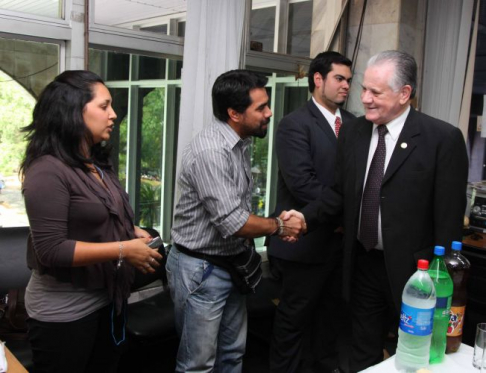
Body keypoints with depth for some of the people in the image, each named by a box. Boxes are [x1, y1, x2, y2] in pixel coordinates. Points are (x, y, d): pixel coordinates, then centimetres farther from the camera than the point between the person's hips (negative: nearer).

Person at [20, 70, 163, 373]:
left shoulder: (98, 164, 7)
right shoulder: (48, 170, -21)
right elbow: (51, 250, -25)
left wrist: (132, 233, 0)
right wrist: (123, 250, -23)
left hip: (108, 299, 8)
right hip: (64, 310, -8)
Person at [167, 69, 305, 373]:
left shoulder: (240, 143, 5)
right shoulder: (210, 151, -24)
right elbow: (232, 223, -25)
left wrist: (249, 252, 6)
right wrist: (279, 226, -10)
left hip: (232, 264, 9)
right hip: (201, 269, -8)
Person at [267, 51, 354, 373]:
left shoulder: (353, 123, 9)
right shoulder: (295, 125, -11)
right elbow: (302, 183, -20)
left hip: (342, 238, 7)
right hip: (309, 239, -6)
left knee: (331, 309, 21)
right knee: (295, 315, 8)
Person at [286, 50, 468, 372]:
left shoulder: (444, 138, -13)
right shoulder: (352, 133, 2)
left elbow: (449, 218, -12)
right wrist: (305, 217, -7)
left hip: (412, 269, -4)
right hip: (363, 264, 4)